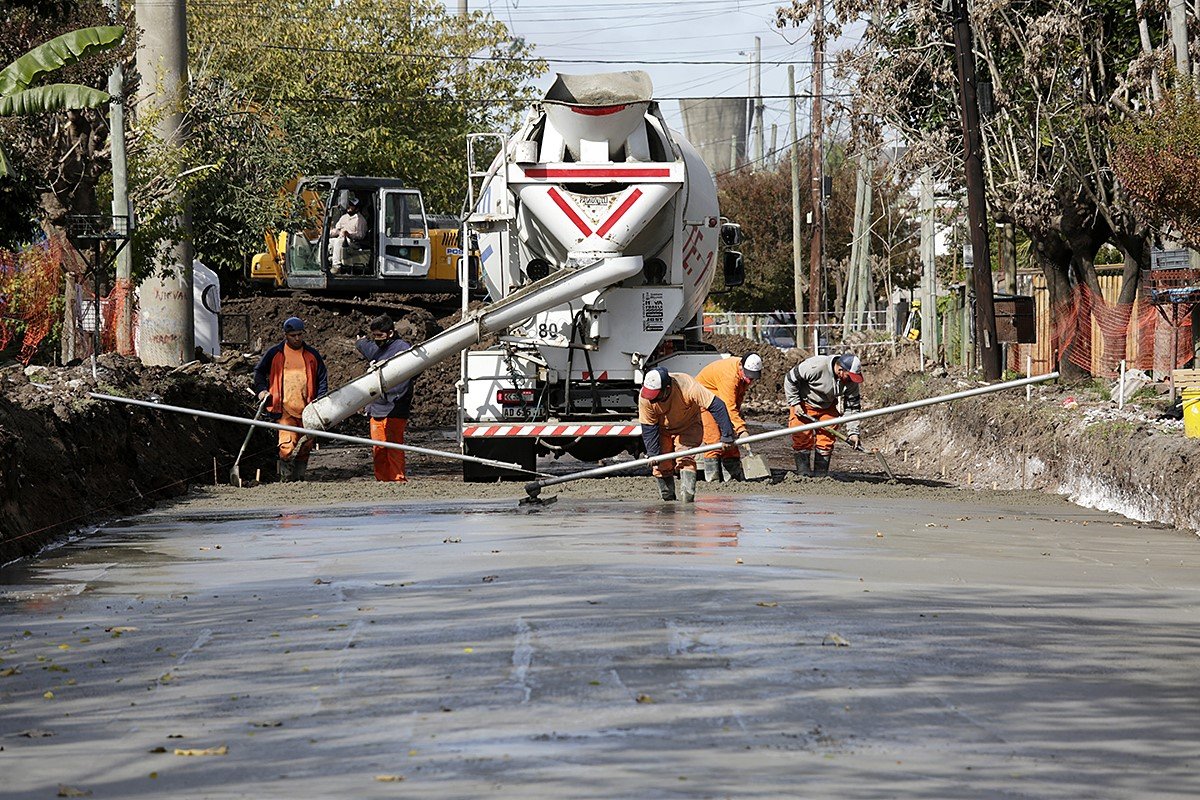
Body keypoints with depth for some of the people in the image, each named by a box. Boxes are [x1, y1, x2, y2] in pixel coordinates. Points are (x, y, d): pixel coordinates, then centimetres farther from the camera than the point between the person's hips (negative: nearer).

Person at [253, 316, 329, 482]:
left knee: (305, 446, 7)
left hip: (307, 409, 3)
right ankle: (286, 477, -10)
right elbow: (259, 371, 17)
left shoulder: (312, 355, 12)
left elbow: (322, 378, 16)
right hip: (285, 409, -3)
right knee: (288, 445, -16)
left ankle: (299, 476, 19)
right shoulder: (275, 354, 6)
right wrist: (262, 389, 1)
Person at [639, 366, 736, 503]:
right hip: (662, 430, 2)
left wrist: (726, 435, -36)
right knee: (661, 466, -5)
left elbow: (717, 406, -35)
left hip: (688, 428, -2)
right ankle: (669, 501, 13)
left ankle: (688, 500, -30)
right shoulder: (644, 397, -29)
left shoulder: (688, 387, -38)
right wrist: (653, 454, -22)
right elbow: (648, 428, -18)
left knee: (685, 460, -22)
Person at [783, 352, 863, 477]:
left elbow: (852, 406, -9)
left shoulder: (851, 381, -17)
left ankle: (821, 474, 9)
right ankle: (803, 472, 1)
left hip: (827, 407, 5)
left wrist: (852, 432, -15)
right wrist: (794, 403, -21)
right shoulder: (816, 367, -34)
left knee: (827, 439, -1)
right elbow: (790, 379, -23)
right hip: (803, 404, -5)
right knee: (803, 438, -10)